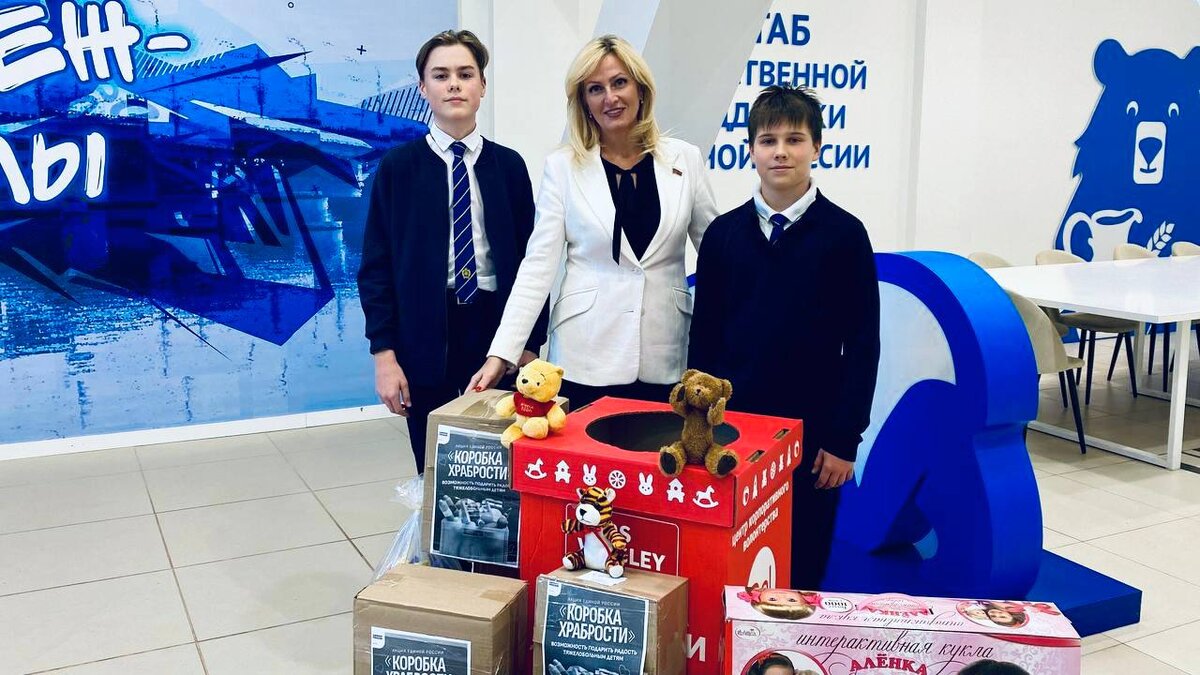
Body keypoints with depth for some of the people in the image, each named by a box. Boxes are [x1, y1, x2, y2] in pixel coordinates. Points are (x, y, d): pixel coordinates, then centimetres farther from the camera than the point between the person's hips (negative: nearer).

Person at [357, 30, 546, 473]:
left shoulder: (509, 165, 6)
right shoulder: (397, 166, 2)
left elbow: (528, 259, 6)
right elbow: (376, 266, -1)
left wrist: (531, 344, 2)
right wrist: (384, 353, -7)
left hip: (498, 333, 1)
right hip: (426, 339, -1)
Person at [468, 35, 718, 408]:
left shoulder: (684, 159, 4)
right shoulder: (563, 166, -1)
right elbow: (538, 265, -4)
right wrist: (501, 353, -13)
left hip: (666, 359, 2)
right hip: (586, 360, -1)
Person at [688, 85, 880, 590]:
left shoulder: (844, 235, -4)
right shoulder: (724, 232, 4)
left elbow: (862, 344, -3)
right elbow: (704, 334, 7)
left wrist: (844, 439, -6)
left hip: (810, 432, -2)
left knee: (802, 569, 10)